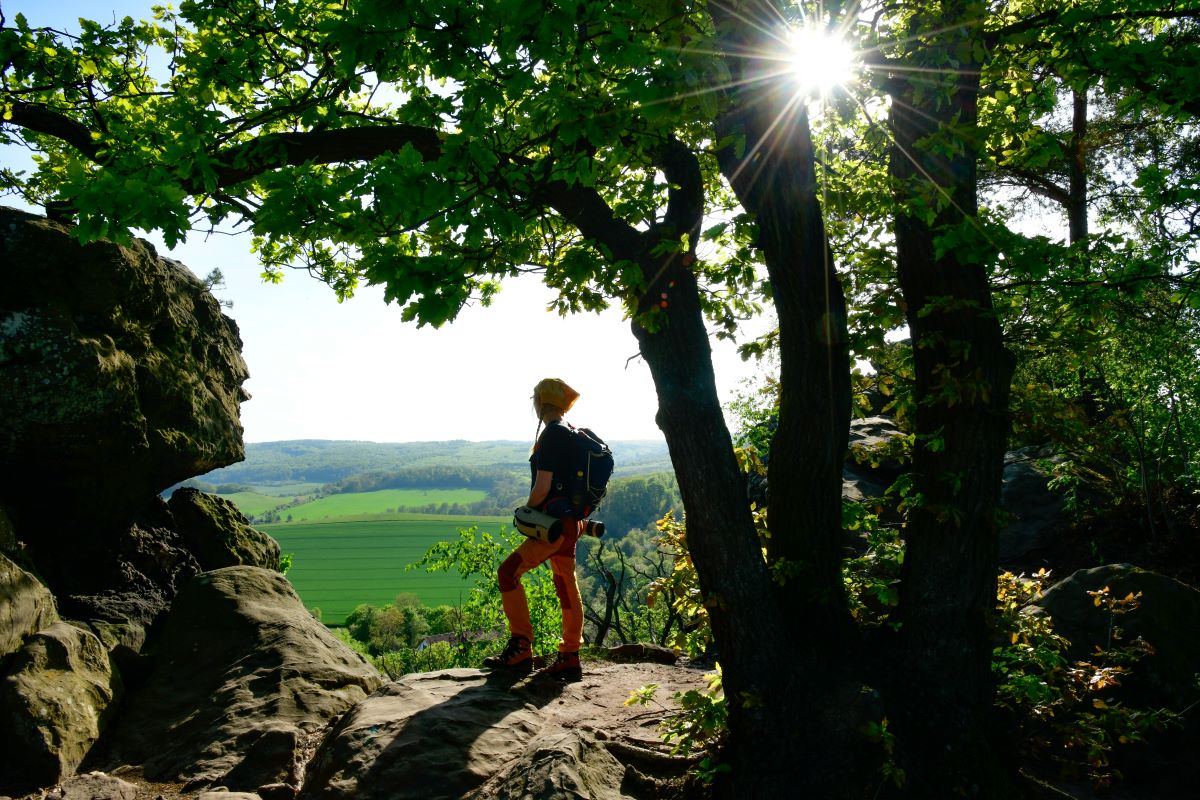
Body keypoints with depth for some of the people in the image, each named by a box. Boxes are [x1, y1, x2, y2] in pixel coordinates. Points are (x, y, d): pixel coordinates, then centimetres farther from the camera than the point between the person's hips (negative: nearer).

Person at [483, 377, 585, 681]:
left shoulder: (551, 435, -13)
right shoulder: (572, 435, 17)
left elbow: (542, 487, -18)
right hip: (570, 522, 10)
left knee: (508, 572, -11)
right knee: (566, 587, 12)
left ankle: (521, 648, -10)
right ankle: (569, 659, 17)